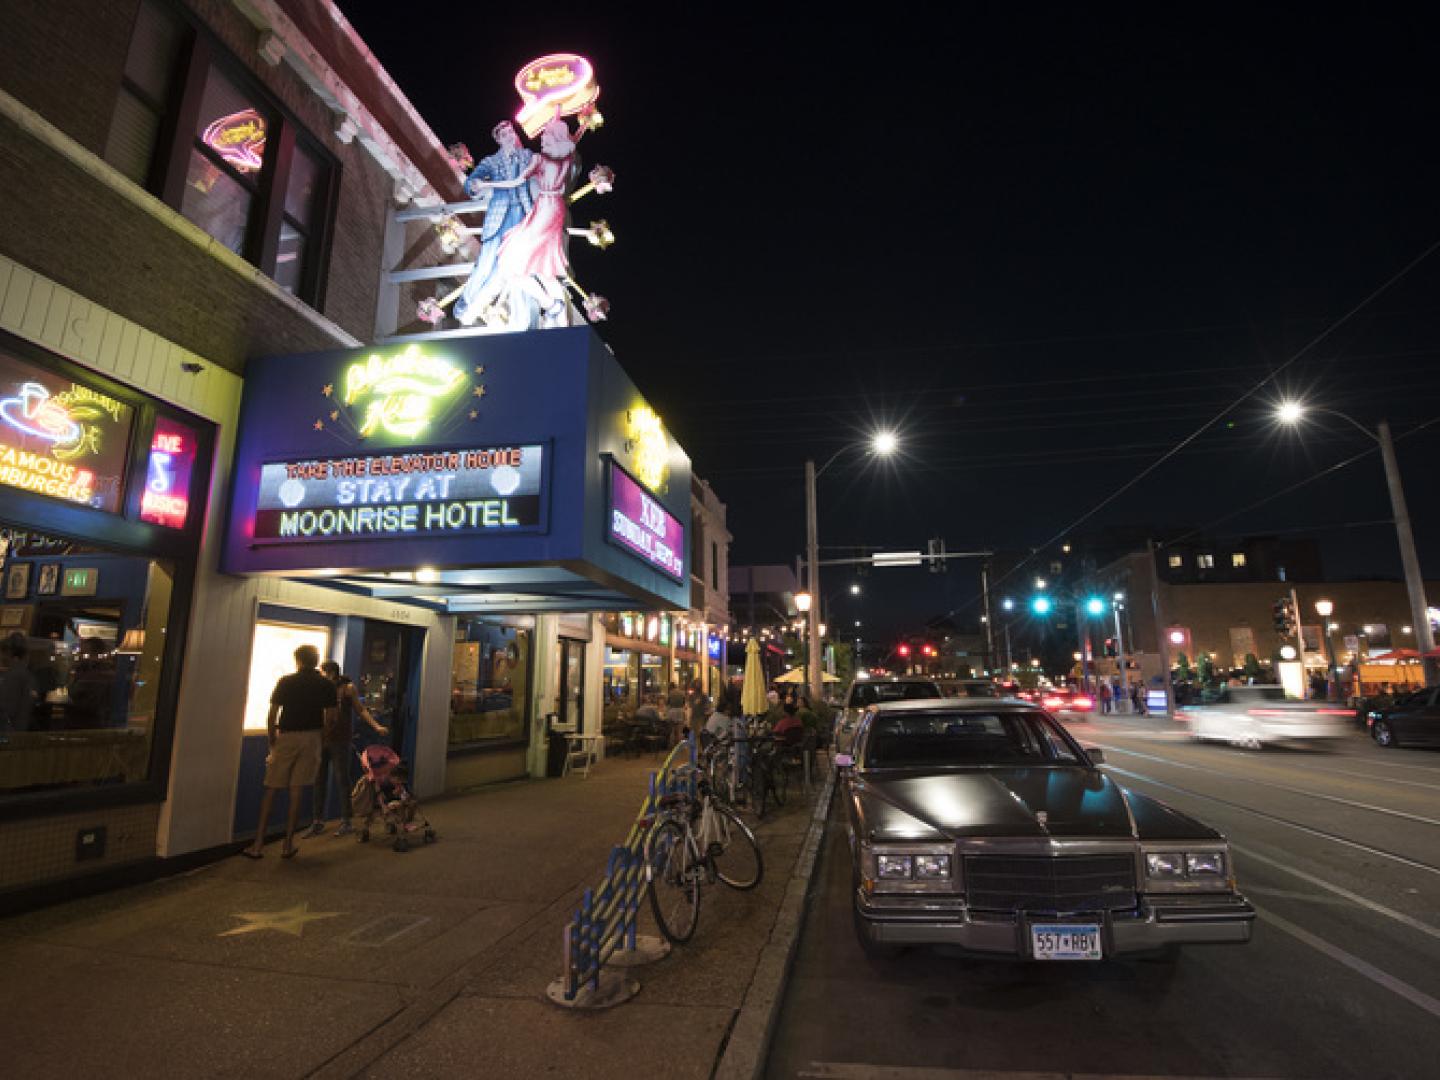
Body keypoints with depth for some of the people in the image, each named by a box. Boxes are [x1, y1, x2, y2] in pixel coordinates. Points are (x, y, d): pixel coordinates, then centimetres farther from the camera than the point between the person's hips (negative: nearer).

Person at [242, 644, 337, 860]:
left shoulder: (285, 682, 0)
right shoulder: (327, 685, 1)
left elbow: (272, 715, -2)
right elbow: (331, 718, -2)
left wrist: (272, 741, 10)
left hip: (286, 737, 0)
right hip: (311, 739, 1)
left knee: (270, 791, 7)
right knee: (297, 793, 5)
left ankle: (258, 844, 8)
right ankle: (288, 845, 9)